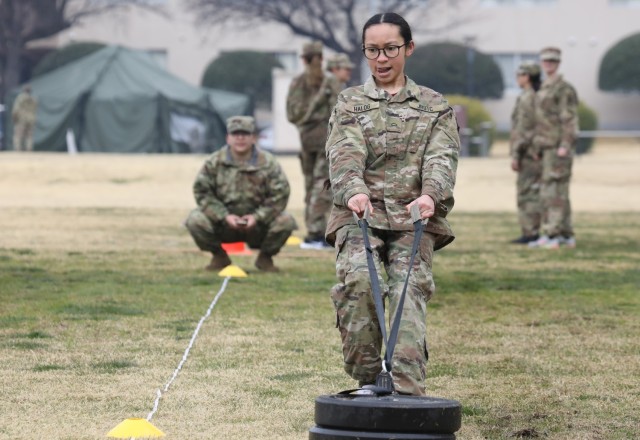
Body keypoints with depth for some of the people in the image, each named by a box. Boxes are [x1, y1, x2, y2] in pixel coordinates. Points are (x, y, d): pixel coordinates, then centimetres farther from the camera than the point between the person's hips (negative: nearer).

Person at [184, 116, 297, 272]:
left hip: (258, 223, 0)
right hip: (224, 223, 0)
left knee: (285, 221, -27)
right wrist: (224, 216, -18)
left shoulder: (268, 163, -6)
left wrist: (257, 217, -19)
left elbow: (280, 195, -8)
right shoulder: (214, 162, -4)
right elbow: (202, 192, -6)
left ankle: (265, 258, 4)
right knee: (195, 220, -26)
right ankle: (219, 256, 3)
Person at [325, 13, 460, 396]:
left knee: (411, 288, -21)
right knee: (357, 280, -26)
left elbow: (442, 158, -1)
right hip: (359, 214, 0)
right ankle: (367, 379, -17)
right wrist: (353, 191, -26)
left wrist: (430, 195, -24)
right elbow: (345, 153, -4)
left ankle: (408, 387, -32)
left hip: (413, 218, 0)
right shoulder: (350, 103, 15)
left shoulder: (434, 106, 16)